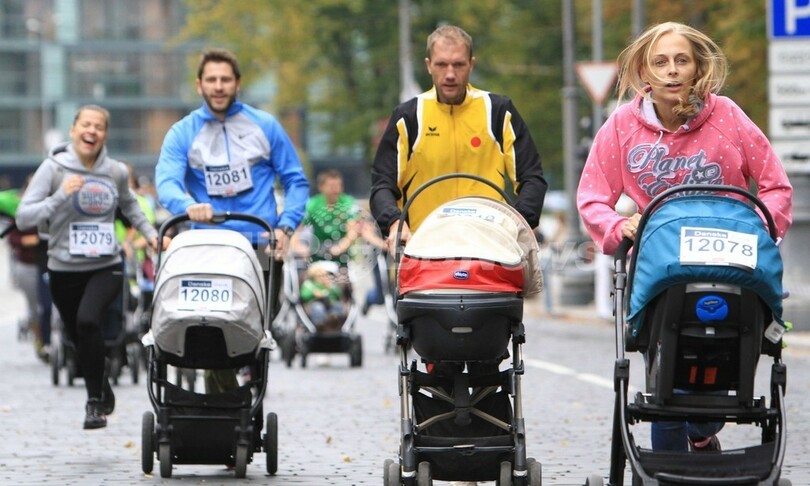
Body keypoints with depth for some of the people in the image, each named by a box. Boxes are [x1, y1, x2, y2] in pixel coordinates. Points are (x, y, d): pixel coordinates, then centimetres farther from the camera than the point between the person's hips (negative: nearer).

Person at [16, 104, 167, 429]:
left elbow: (128, 205, 26)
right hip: (64, 269, 0)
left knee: (88, 319, -27)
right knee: (79, 338, 12)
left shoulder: (116, 172, 3)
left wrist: (150, 233, 15)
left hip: (106, 268, 0)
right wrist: (60, 196, -23)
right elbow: (24, 218, -13)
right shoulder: (53, 168, -6)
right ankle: (104, 395, 40)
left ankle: (95, 401, -18)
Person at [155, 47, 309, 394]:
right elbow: (166, 182, -8)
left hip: (261, 247, 1)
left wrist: (286, 226, -5)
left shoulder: (264, 127, 10)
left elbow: (296, 181, 12)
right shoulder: (182, 134, 8)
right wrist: (188, 206, -30)